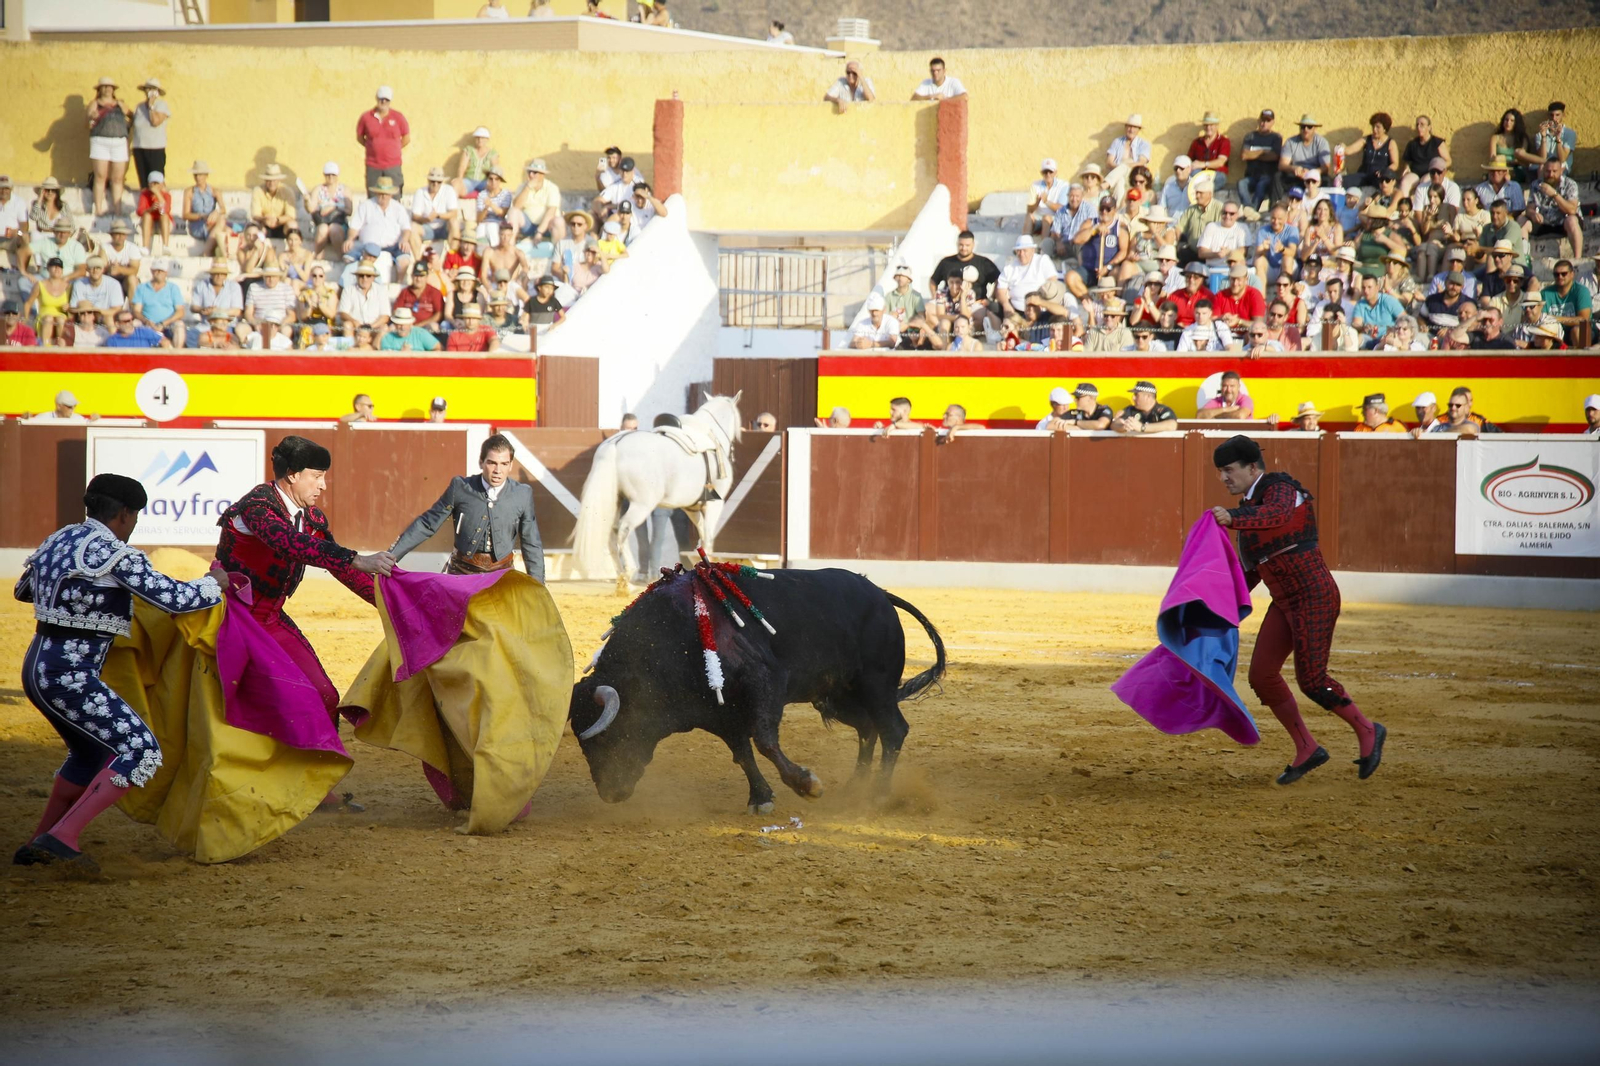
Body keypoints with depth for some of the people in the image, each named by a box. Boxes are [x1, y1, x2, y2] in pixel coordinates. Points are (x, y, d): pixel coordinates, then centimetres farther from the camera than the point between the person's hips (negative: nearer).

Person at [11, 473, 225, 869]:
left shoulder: (59, 540, 13)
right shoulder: (115, 554, -13)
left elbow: (24, 590, 30)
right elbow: (175, 598, -14)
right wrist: (215, 583, 5)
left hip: (38, 668, 10)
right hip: (69, 676, -10)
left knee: (90, 753, 27)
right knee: (141, 751, -10)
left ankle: (38, 845, 29)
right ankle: (62, 837, -18)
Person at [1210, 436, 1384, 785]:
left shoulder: (1279, 489, -14)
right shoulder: (1248, 507, 13)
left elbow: (1279, 515, -40)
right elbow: (1251, 566, 23)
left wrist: (1233, 519, -54)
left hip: (1315, 597, -9)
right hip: (1285, 602, 9)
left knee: (1311, 681, -11)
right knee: (1261, 676, 1)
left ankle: (1367, 732, 11)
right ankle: (1306, 749, 13)